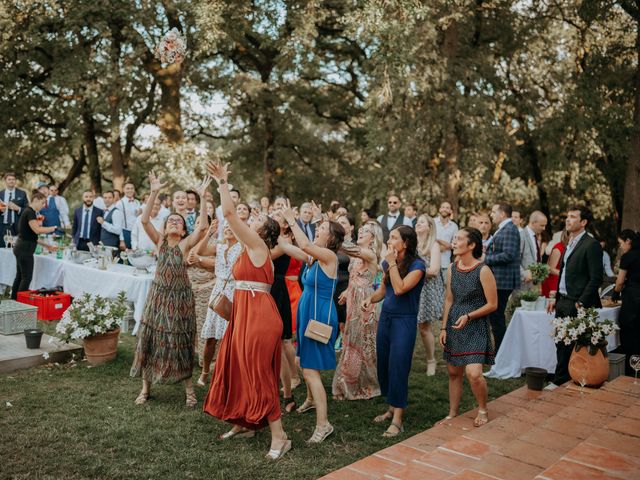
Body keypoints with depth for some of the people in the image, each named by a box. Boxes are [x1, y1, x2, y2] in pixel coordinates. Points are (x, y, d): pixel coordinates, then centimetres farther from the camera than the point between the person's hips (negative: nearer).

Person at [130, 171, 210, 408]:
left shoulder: (186, 244, -4)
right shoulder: (159, 241, 2)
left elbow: (203, 226, -19)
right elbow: (144, 220, -11)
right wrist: (154, 193, -20)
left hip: (180, 297, -2)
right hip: (158, 295, 2)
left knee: (180, 342, 5)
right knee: (151, 338, 6)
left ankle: (189, 389, 18)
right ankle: (146, 388, 20)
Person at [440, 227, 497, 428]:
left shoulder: (483, 271, -14)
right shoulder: (452, 268, 4)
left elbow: (492, 304, -10)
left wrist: (468, 316, -19)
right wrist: (444, 328, 8)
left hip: (475, 326, -6)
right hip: (454, 324, 6)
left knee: (473, 373, -15)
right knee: (453, 372, 12)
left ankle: (482, 410, 13)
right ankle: (452, 413, 28)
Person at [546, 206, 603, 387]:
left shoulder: (591, 245, -11)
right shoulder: (569, 244, 16)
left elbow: (596, 278, -15)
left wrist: (581, 303, -17)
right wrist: (557, 298, 16)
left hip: (577, 305, -8)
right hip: (563, 303, 8)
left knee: (575, 346, -1)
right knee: (561, 344, 13)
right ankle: (560, 381, 23)